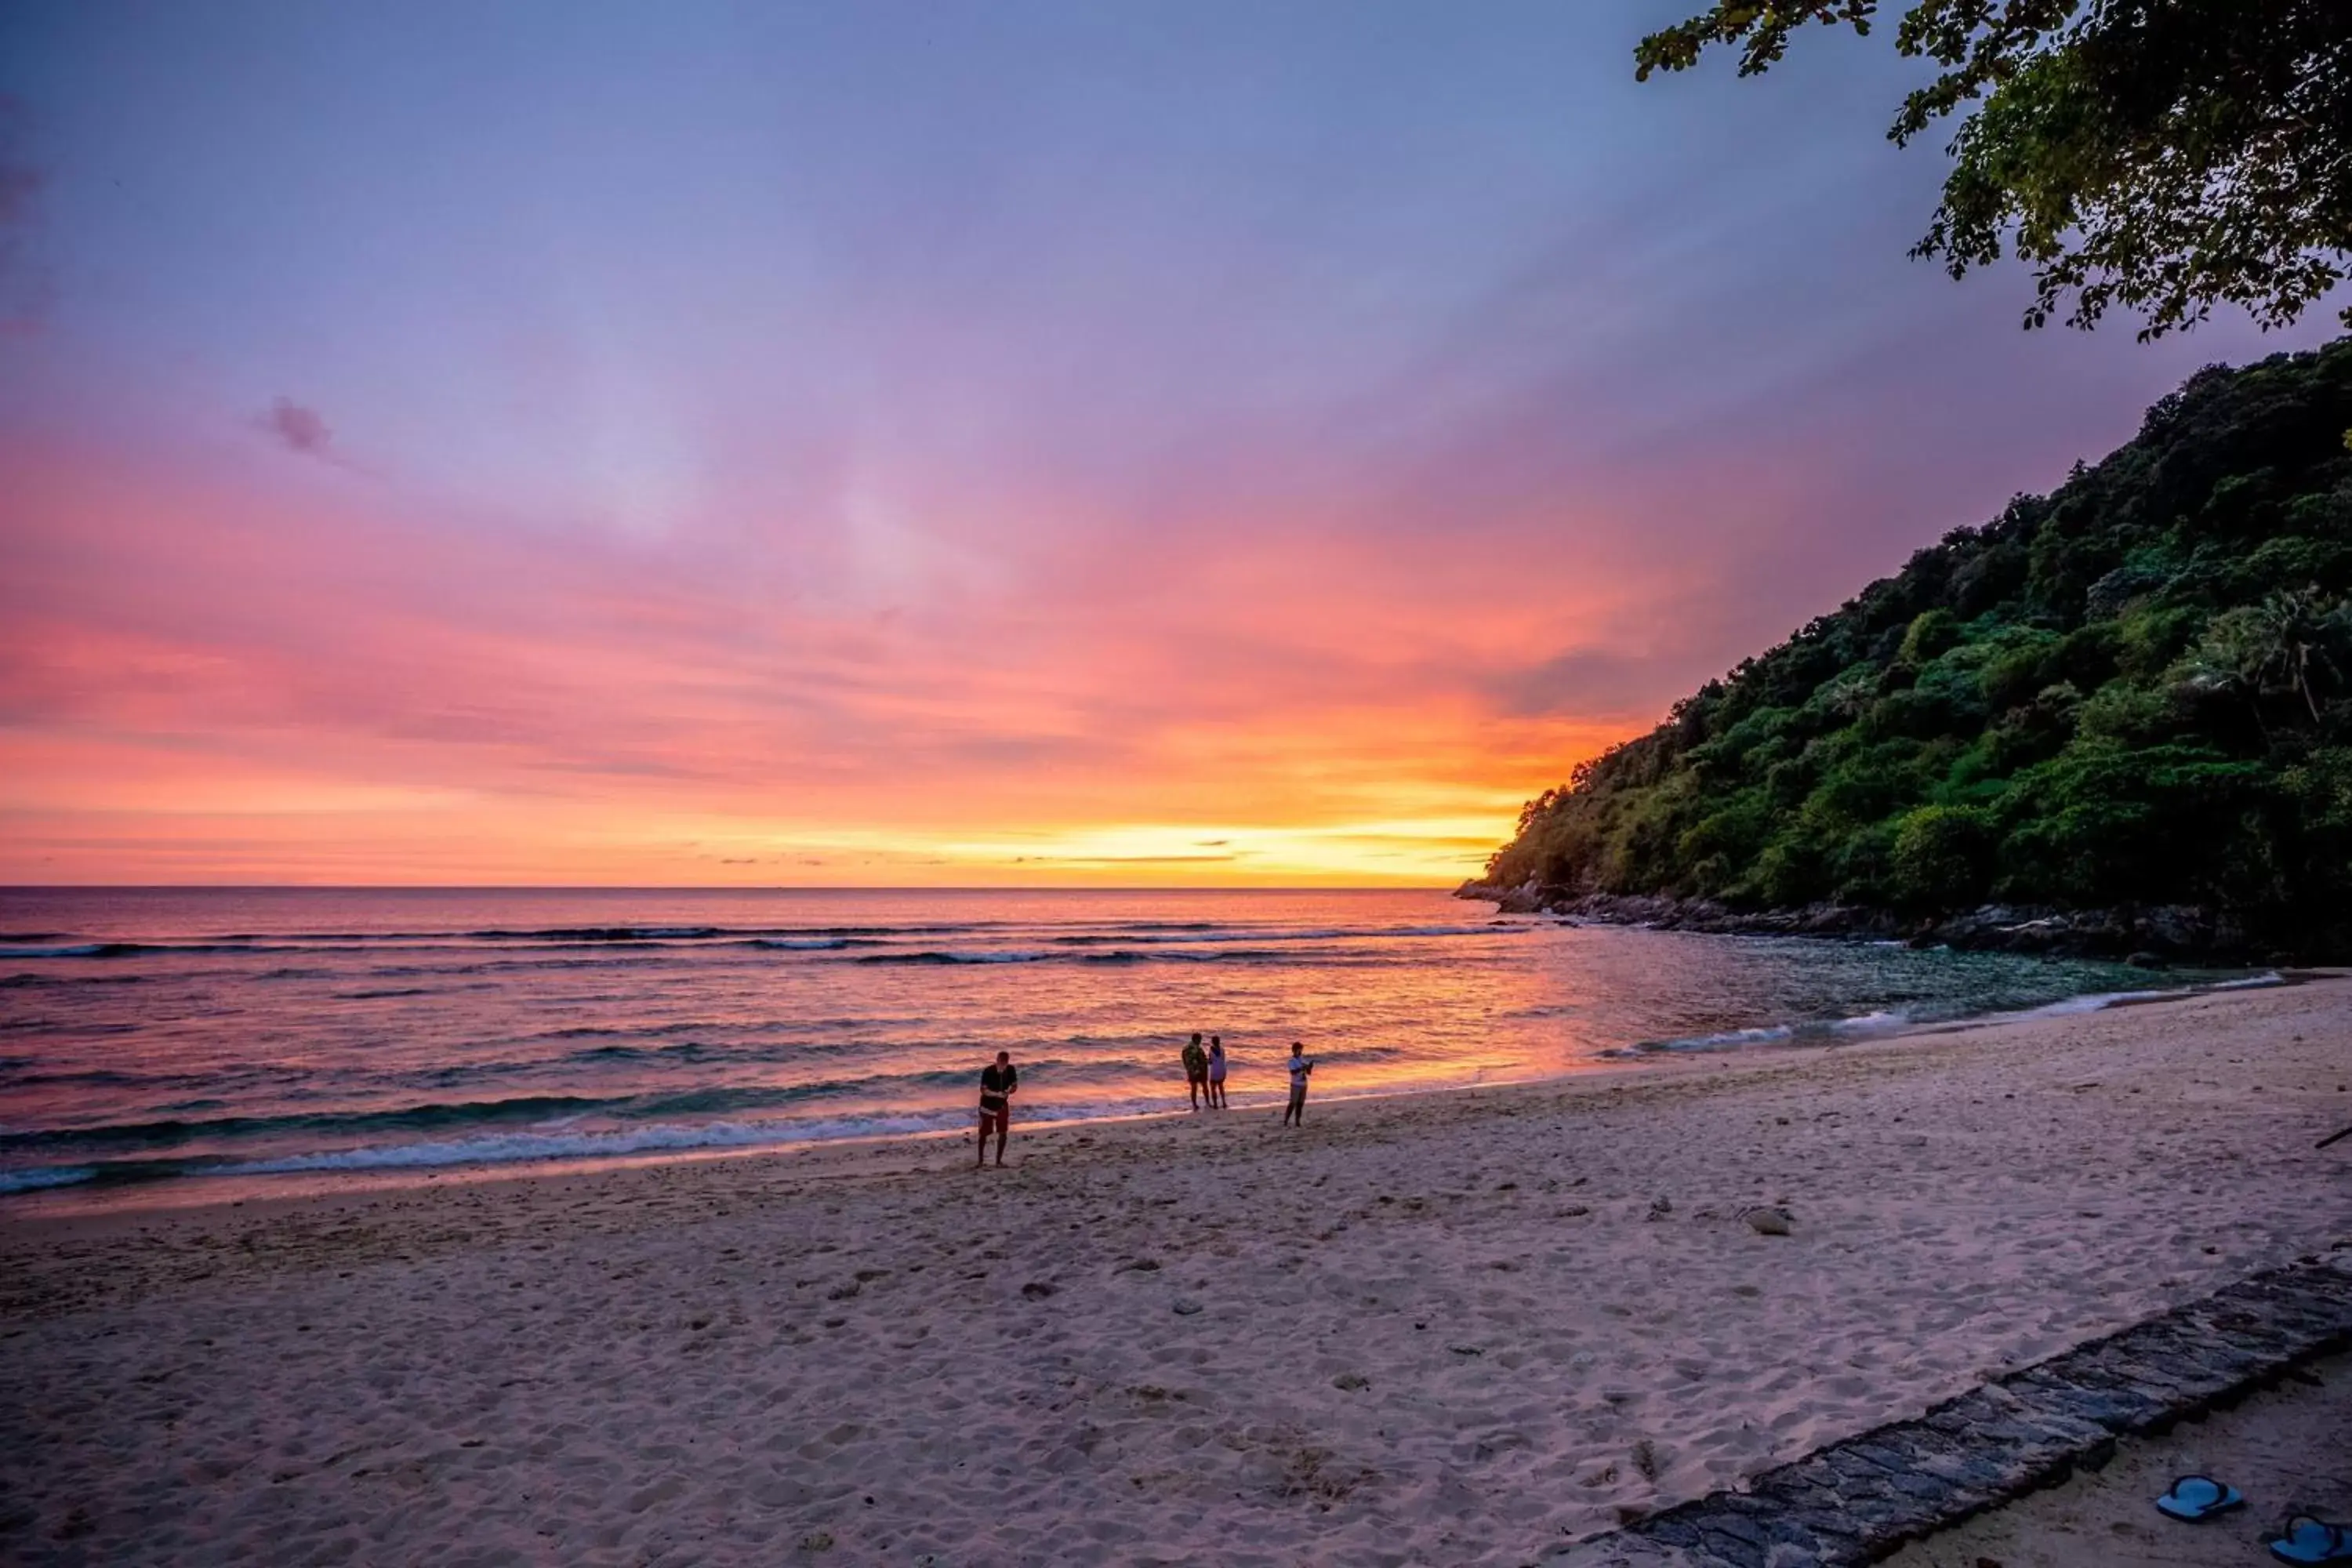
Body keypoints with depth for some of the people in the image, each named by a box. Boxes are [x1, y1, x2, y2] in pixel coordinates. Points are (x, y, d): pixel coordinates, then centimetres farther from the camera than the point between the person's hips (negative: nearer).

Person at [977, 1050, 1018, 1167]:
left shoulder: (1011, 1070, -13)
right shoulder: (988, 1072, -24)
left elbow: (1014, 1085, -1)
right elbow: (983, 1090, -23)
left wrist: (1008, 1092, -23)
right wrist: (996, 1094, -40)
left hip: (1002, 1106, 3)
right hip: (988, 1106, -3)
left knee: (1004, 1133, 3)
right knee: (984, 1134, 6)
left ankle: (999, 1160, 18)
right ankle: (981, 1160, 22)